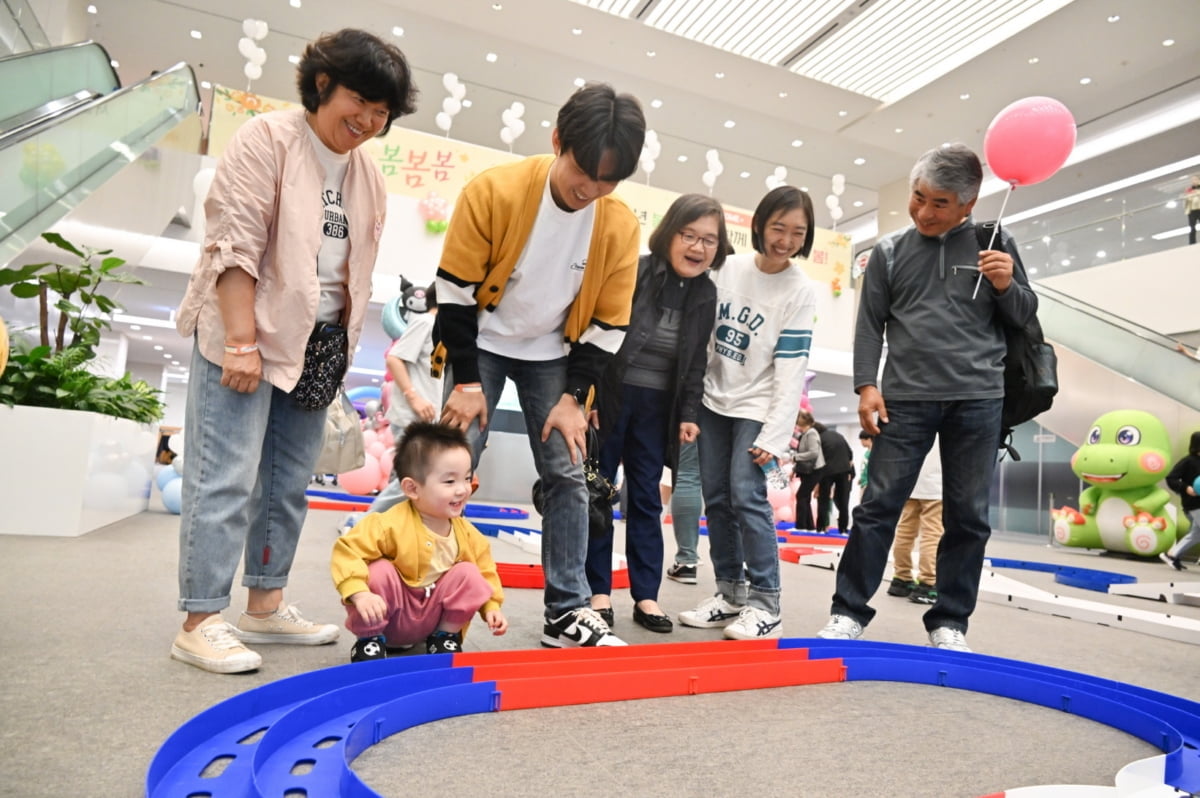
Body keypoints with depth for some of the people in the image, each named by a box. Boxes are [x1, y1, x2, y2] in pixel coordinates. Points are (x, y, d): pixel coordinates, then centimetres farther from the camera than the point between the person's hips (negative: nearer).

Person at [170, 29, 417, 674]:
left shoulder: (368, 174, 14)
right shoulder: (266, 141, -5)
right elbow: (234, 244, -14)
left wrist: (346, 345, 12)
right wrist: (241, 341, -20)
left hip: (315, 347, 7)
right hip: (245, 337, -7)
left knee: (290, 481, 10)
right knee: (228, 478, -6)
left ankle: (265, 606, 22)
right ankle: (199, 623, 5)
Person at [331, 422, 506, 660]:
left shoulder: (467, 533, -8)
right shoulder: (391, 524, -27)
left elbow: (484, 569, 3)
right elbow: (347, 551, -29)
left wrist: (491, 607, -9)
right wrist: (360, 594, -41)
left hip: (433, 616, 4)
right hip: (387, 616, -4)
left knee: (469, 574, -16)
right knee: (379, 571, -30)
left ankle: (446, 635, 4)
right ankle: (370, 638, -8)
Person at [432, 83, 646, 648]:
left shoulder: (621, 226, -15)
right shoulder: (493, 192, -22)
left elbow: (606, 325, -6)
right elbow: (455, 291, -16)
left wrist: (573, 397, -10)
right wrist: (466, 381, -16)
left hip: (552, 354, 3)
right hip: (481, 344, -2)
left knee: (567, 474, -1)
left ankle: (567, 610, 10)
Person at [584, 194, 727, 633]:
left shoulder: (705, 294, 3)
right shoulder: (633, 271, -13)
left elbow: (695, 362, 9)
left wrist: (688, 413, 2)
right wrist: (586, 396, -15)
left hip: (657, 407, 4)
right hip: (608, 397, -4)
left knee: (646, 499, 8)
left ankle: (646, 595, 16)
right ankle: (598, 592, 16)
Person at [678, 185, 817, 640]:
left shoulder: (801, 292, -9)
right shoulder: (729, 267, 3)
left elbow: (792, 369, -13)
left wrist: (774, 435, -19)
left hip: (757, 409, -4)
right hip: (714, 400, 5)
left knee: (747, 496, -13)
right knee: (716, 498, 5)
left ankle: (765, 605, -1)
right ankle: (730, 594, 18)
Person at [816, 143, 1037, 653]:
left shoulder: (995, 245, 8)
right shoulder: (890, 251, 7)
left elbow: (1023, 318, 12)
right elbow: (870, 323, 6)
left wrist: (1007, 286, -8)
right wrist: (867, 385, -3)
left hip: (978, 399, 1)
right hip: (906, 398, -1)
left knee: (968, 515, 5)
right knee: (879, 506, -2)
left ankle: (950, 622, 18)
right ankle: (849, 611, 8)